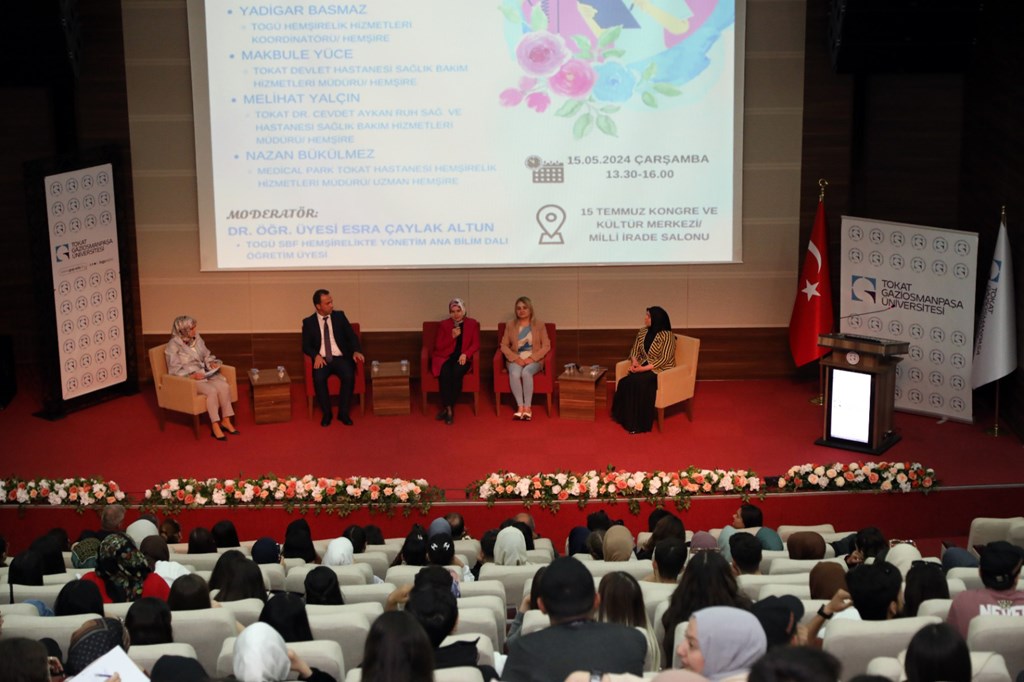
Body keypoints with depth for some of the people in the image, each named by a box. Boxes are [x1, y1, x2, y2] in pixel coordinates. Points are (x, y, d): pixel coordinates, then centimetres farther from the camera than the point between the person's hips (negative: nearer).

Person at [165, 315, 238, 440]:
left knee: (224, 386, -22)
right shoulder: (174, 345, -12)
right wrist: (192, 375, -24)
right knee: (212, 391, -32)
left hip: (204, 374, 6)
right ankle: (215, 427, -24)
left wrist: (212, 363, -2)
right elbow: (175, 371, -14)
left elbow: (207, 355, 19)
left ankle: (226, 421, -13)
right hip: (187, 378, -6)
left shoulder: (197, 338, 7)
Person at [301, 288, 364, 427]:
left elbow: (352, 336, 6)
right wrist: (316, 355, -16)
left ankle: (343, 413, -16)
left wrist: (356, 351, -14)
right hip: (322, 359, -1)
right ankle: (326, 413, -16)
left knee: (349, 376, -30)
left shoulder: (339, 316, 8)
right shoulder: (309, 322, 5)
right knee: (319, 378, -33)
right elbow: (306, 346, 4)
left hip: (341, 358, 1)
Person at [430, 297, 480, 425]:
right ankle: (448, 408, -30)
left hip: (462, 358, 0)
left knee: (457, 371, -34)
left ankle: (447, 408, -26)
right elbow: (438, 346, 4)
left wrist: (465, 354, -14)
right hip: (445, 357, 0)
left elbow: (476, 344, 5)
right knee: (445, 372, -34)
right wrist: (452, 336, -10)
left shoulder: (473, 324, 10)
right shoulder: (443, 325, 9)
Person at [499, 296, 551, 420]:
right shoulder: (510, 325, 8)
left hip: (534, 359, -1)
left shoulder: (539, 324, 4)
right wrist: (516, 358, -11)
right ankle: (520, 407, -31)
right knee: (514, 374, -34)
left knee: (526, 372, -36)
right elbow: (504, 345, 5)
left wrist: (532, 358, -13)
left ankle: (528, 407, -30)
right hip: (516, 359, 1)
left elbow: (546, 346, 0)